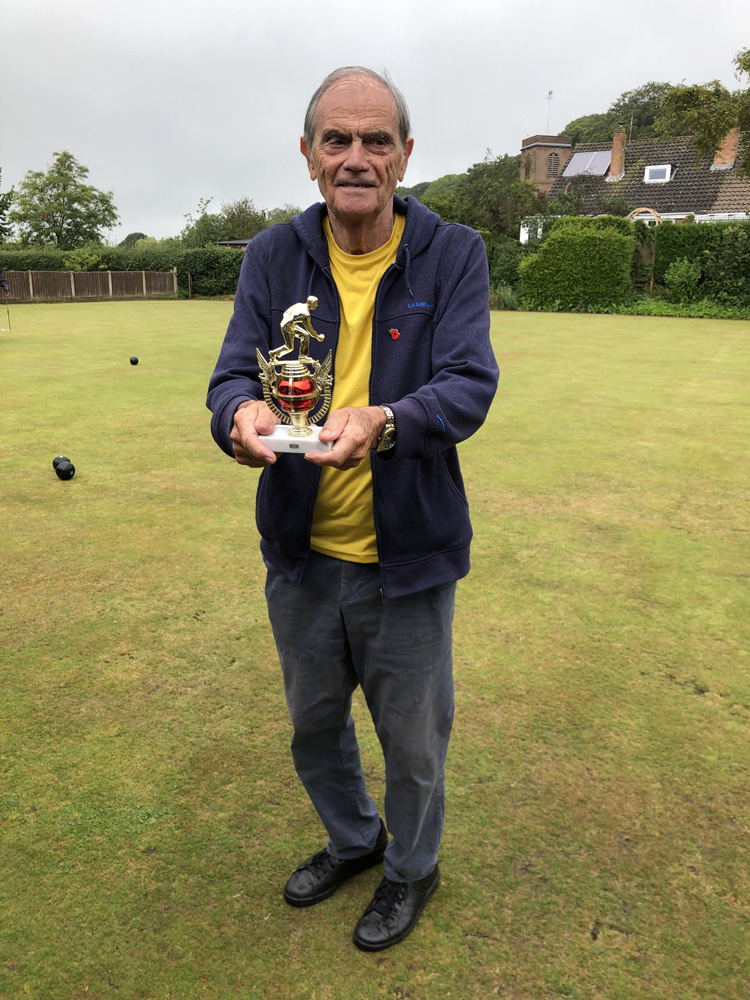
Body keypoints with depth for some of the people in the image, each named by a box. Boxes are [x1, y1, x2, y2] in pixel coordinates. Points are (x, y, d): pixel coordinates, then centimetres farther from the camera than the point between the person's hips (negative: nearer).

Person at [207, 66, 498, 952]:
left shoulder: (454, 255, -6)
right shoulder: (273, 256, 0)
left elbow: (470, 385, -18)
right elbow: (233, 372, -8)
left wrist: (382, 422, -39)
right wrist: (240, 412, -32)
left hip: (408, 554, -2)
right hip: (299, 553, 3)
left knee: (412, 738, 16)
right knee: (313, 726, 23)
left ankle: (413, 866, 48)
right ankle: (352, 839, 54)